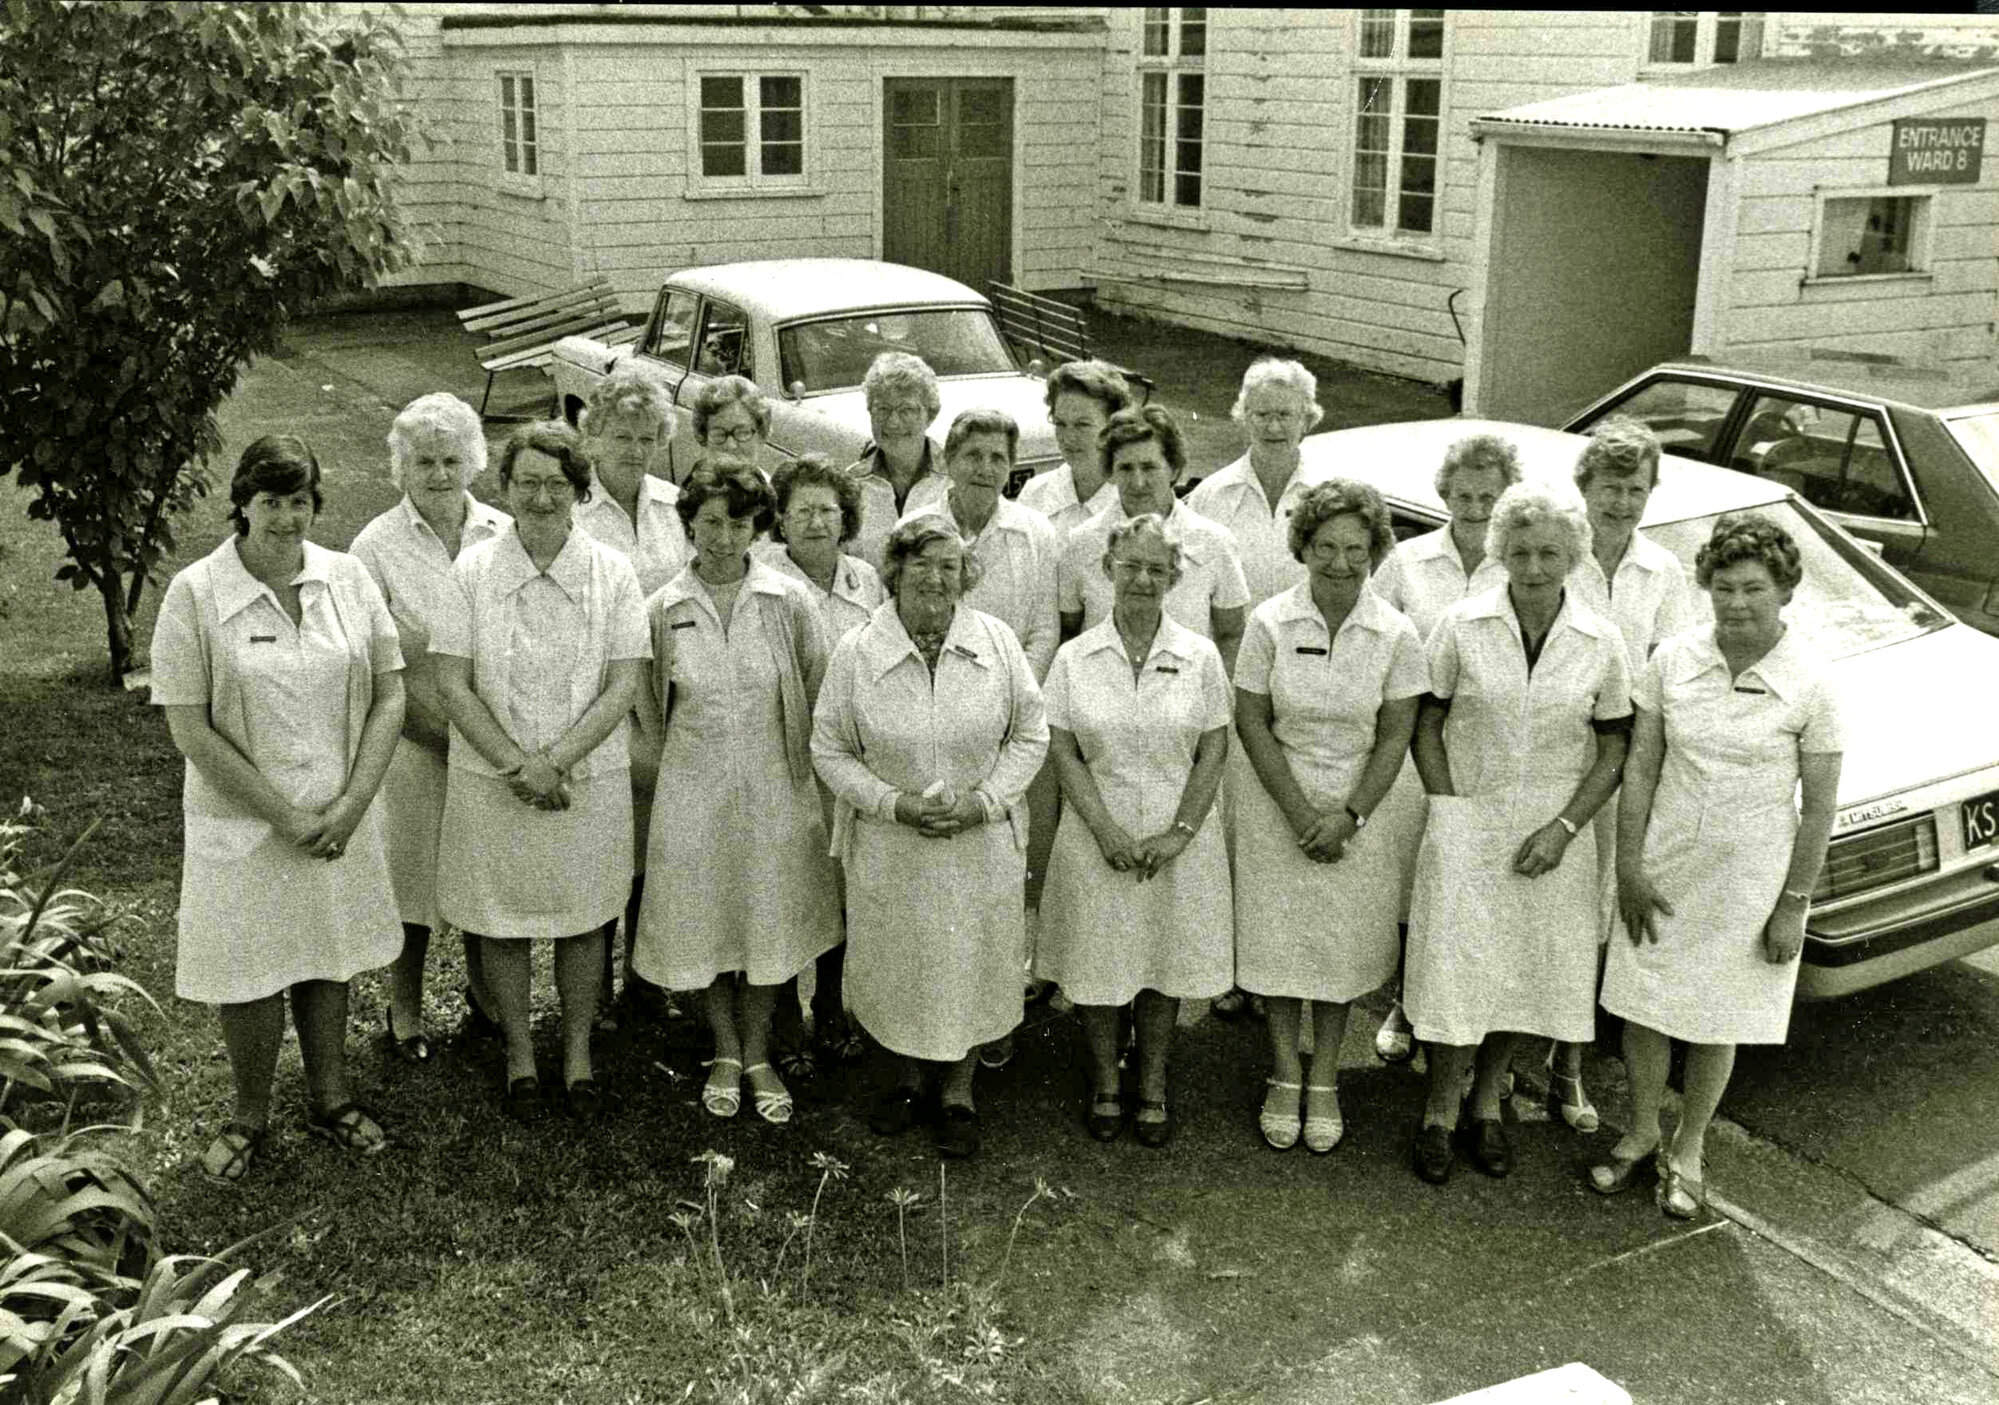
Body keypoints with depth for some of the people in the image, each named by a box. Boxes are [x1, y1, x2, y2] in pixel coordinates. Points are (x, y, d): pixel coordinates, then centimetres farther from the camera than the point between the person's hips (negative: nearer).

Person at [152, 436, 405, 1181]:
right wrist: (284, 816, -14)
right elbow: (190, 728, -13)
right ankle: (251, 1115, 30)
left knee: (327, 959, 16)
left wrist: (350, 804, -11)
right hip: (244, 827, -3)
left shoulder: (349, 579, -3)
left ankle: (330, 1098, 36)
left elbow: (389, 697, -1)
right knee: (249, 972, 7)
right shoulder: (195, 594, -11)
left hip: (339, 821, 3)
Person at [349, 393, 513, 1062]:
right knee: (411, 880, 9)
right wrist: (445, 734, -13)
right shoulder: (377, 546, -6)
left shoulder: (504, 535, 2)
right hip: (414, 745, -2)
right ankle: (405, 1014, 27)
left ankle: (485, 996, 35)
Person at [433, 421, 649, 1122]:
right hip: (492, 782, 0)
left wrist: (555, 762, -16)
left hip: (589, 779, 0)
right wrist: (518, 765, -16)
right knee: (502, 922, 11)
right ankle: (519, 1052, 31)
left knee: (582, 920, 12)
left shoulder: (611, 571, -4)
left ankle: (578, 1050, 31)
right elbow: (453, 686, -7)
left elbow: (623, 688, -7)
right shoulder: (472, 569, -4)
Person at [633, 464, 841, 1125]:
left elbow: (818, 689, 2)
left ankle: (758, 1058, 26)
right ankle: (725, 1054, 29)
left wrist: (794, 759, 6)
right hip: (694, 788, 1)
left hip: (774, 786, 0)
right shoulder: (664, 609, -5)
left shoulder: (789, 601, -8)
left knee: (769, 916, 9)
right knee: (705, 921, 10)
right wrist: (687, 758, 9)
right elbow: (649, 703, 8)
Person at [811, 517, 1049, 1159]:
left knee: (970, 963, 11)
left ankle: (958, 1094, 33)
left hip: (980, 841, 0)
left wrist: (983, 799, -12)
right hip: (889, 844, 0)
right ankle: (907, 1079, 40)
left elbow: (1031, 734, 1)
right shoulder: (856, 652, -10)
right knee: (897, 963, 14)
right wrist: (894, 804, -15)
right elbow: (829, 749, -3)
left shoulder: (997, 642, -7)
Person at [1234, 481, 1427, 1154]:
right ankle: (1285, 1078, 25)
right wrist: (1301, 813, -12)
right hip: (1281, 805, 0)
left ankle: (1324, 1081, 25)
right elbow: (1251, 721, -7)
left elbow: (1395, 736, -4)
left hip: (1364, 808, 0)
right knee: (1280, 938, 7)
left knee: (1343, 942, 8)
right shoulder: (1270, 622, -9)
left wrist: (1349, 816, -13)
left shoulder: (1396, 633, -7)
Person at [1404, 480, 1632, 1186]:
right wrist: (1450, 814, -8)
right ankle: (1438, 1114, 17)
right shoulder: (1461, 626, -7)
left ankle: (1486, 1105, 32)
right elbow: (1426, 726, -1)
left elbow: (1614, 747, 2)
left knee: (1525, 969, 12)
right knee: (1459, 969, -2)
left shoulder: (1601, 642, -4)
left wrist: (1565, 826, -8)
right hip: (1467, 825, -2)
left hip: (1555, 830, 2)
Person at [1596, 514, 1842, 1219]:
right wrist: (1629, 867, -5)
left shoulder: (1811, 685, -14)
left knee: (1717, 1024, 13)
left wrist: (1793, 904, -8)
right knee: (1643, 1008, 13)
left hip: (1751, 882, -2)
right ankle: (1641, 1133, 37)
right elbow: (1640, 768, -2)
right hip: (1663, 869, 2)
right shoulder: (1673, 659, -7)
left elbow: (1820, 803, -8)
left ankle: (1687, 1151, 34)